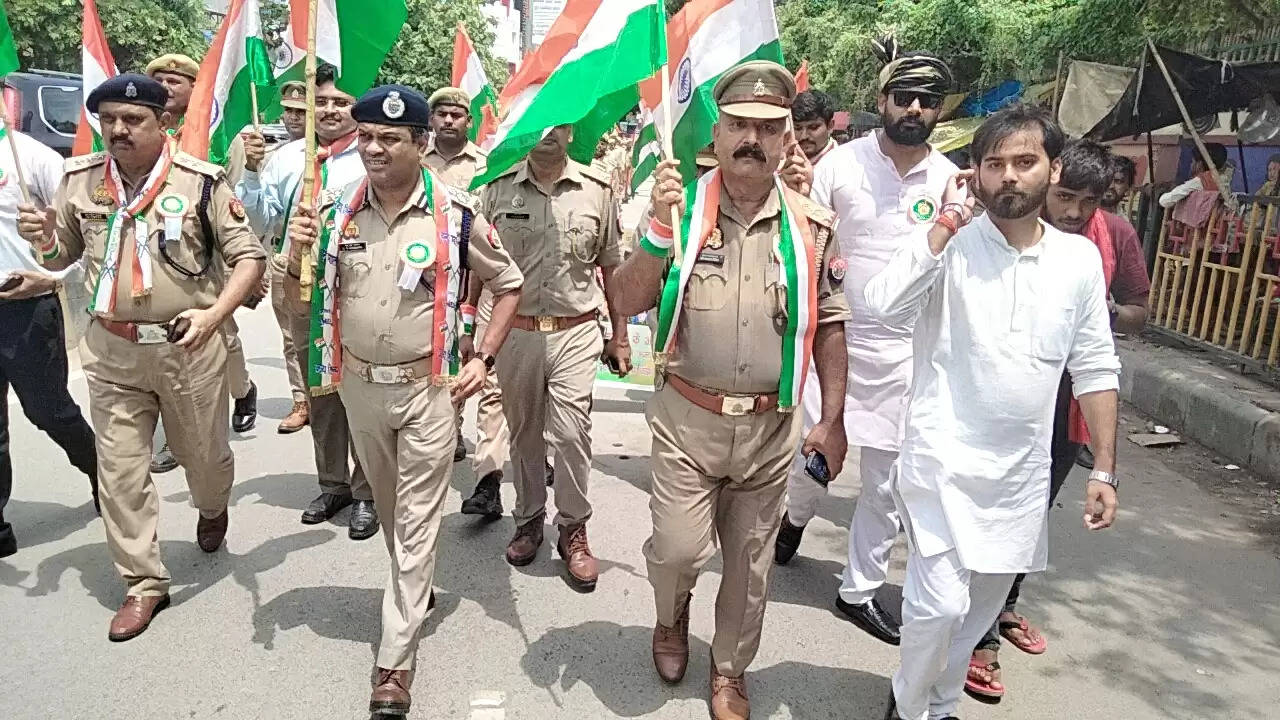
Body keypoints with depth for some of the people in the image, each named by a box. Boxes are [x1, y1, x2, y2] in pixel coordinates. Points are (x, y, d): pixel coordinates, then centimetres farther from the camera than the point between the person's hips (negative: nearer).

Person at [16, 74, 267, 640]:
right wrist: (40, 239, -9)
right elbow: (62, 256, 15)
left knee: (203, 455, 14)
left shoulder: (200, 181, -9)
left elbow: (248, 256, -8)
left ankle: (212, 509, 49)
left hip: (188, 346, -3)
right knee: (119, 470, 6)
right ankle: (144, 582, 21)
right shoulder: (79, 180, 3)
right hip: (111, 350, 3)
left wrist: (214, 315, -23)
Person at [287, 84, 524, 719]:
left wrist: (483, 358, -8)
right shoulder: (337, 211, -1)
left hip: (429, 387, -4)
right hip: (359, 384, 4)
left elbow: (509, 285, 0)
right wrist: (299, 250, -13)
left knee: (417, 521, 1)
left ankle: (395, 660, 10)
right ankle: (414, 588, 47)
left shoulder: (457, 213, -11)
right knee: (388, 508, 21)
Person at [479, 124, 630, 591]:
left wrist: (619, 336, 9)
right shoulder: (498, 188, 2)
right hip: (514, 331, 2)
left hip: (576, 332, -1)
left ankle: (574, 529, 13)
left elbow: (611, 267, 8)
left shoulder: (597, 189, 2)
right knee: (523, 433, 12)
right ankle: (529, 520, 31)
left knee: (571, 432, -6)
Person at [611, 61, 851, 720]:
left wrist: (832, 419, 1)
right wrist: (658, 228, -21)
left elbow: (829, 323, 5)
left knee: (750, 558, 13)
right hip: (687, 418, -1)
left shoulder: (812, 225, -1)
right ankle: (671, 617, 35)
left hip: (771, 425, 2)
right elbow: (627, 305, -7)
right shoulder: (682, 209, -4)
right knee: (677, 549, -2)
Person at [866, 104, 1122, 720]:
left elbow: (1095, 370, 8)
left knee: (982, 608, 17)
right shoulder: (949, 246, -8)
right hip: (944, 460, -4)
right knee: (940, 603, -10)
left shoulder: (1080, 259, 3)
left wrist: (1104, 469, 5)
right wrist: (947, 222, -21)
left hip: (1022, 472, 4)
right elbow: (884, 304, -27)